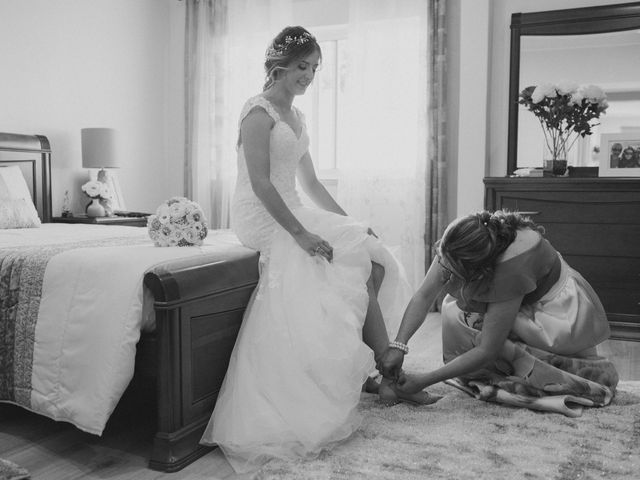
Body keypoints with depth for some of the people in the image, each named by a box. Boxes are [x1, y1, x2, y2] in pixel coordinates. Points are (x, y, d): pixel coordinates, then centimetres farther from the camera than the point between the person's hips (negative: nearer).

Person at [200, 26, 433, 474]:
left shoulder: (297, 116, 17)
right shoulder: (259, 111, -10)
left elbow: (310, 183, 17)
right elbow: (260, 183, -19)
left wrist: (348, 223, 8)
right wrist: (300, 233, -24)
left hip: (292, 211, 8)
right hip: (263, 218, -8)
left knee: (372, 257, -7)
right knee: (360, 263, -17)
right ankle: (390, 372, -5)